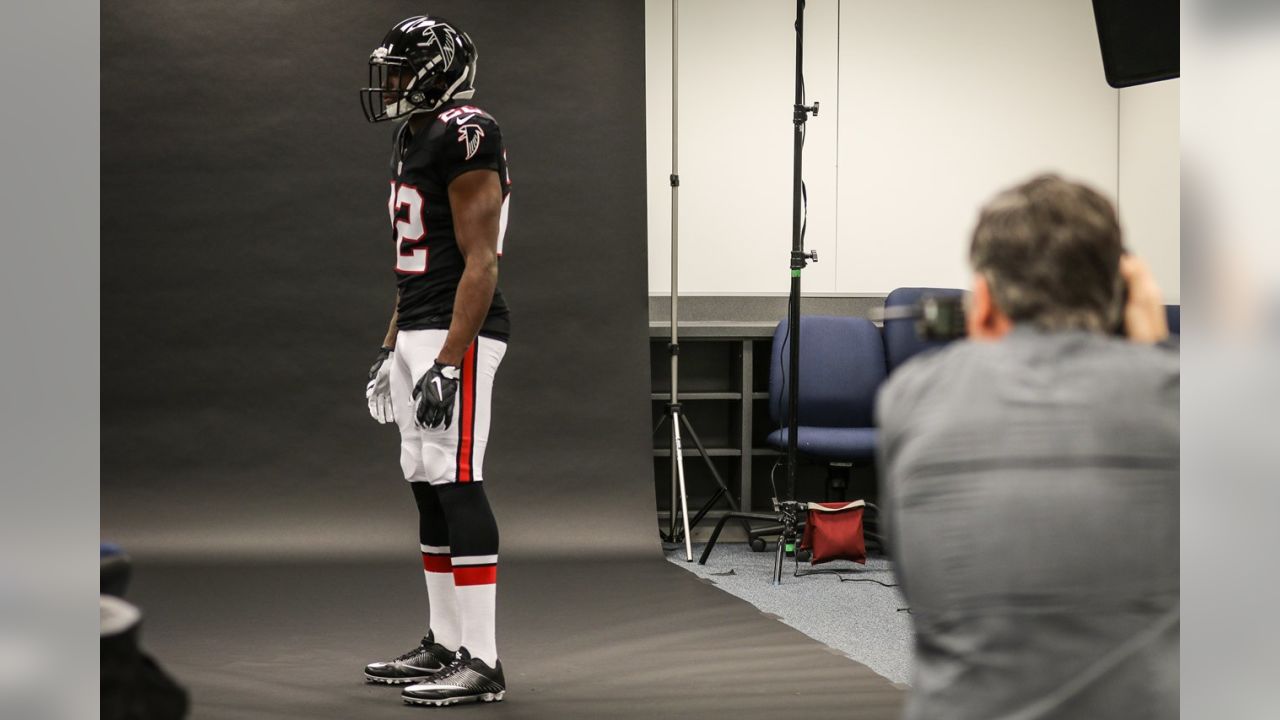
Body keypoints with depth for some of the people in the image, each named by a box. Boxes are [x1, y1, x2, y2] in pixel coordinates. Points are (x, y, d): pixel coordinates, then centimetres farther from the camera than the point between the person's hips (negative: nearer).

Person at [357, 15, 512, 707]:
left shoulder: (465, 138, -13)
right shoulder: (412, 143, 17)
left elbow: (480, 262, -18)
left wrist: (449, 363, -23)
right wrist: (391, 348, 22)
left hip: (457, 337, -10)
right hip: (416, 333, 10)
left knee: (456, 486, -11)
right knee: (428, 489, 11)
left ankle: (481, 662, -9)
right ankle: (445, 644, 18)